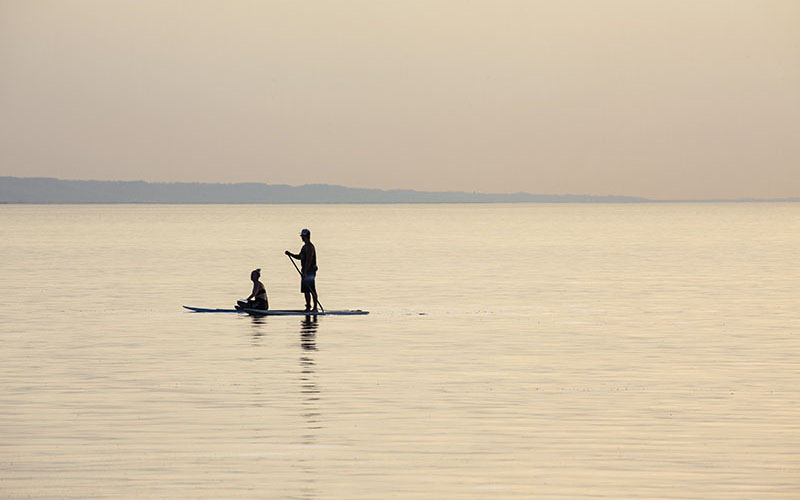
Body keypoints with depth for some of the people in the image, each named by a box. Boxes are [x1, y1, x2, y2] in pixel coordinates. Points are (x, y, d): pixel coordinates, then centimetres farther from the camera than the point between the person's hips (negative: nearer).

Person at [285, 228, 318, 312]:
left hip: (310, 271, -10)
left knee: (312, 290, -8)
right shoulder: (305, 247, 17)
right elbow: (299, 257, 27)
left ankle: (315, 307, -7)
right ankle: (308, 307, 16)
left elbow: (309, 260, -21)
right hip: (305, 271, 10)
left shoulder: (310, 247, -14)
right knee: (305, 290, 11)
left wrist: (305, 272, -25)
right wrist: (290, 254, 14)